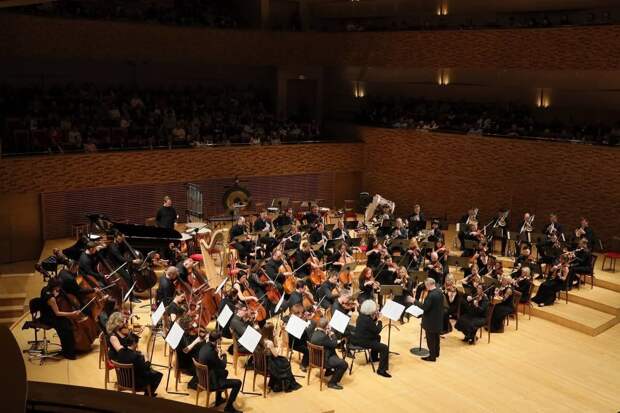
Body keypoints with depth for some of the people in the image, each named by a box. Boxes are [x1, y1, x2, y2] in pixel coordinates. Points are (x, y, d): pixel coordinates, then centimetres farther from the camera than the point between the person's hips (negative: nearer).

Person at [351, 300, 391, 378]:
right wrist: (379, 321, -4)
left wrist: (375, 318, 3)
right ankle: (381, 370, -13)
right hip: (363, 342, -10)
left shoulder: (362, 315, 4)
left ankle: (374, 357, 46)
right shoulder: (368, 319, -25)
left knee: (377, 337, 33)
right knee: (384, 348, -14)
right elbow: (377, 331, -16)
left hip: (358, 338, 10)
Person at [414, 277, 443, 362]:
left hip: (431, 321, -9)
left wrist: (415, 301, -18)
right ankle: (436, 353, 36)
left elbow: (424, 307, -27)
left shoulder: (431, 295, -28)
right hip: (438, 319, 9)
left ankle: (432, 356, 13)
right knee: (436, 337, 22)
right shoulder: (439, 292, 1)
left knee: (430, 339, 4)